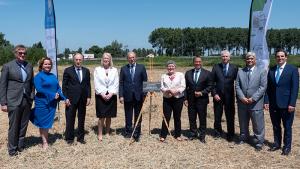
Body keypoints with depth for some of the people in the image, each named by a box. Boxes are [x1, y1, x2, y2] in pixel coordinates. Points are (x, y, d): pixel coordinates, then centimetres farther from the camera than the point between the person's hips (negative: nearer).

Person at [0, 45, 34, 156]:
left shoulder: (29, 66, 9)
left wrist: (32, 97, 8)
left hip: (27, 101, 4)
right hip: (14, 101, -4)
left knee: (23, 126, 12)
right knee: (13, 126, 5)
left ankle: (20, 146, 27)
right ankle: (12, 149, 20)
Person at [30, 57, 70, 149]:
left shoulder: (53, 76, 10)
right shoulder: (38, 76, -7)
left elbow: (58, 88, 9)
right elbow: (39, 89, -18)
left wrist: (64, 98, -4)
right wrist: (52, 95, -20)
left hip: (52, 103, 5)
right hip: (42, 103, -5)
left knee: (49, 122, 13)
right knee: (43, 123, 5)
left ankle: (46, 140, 26)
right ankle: (45, 142, 17)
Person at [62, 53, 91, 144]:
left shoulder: (86, 71, 8)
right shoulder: (68, 70, -1)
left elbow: (88, 85, 9)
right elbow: (64, 85, -2)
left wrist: (88, 97, 2)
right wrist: (66, 98, -9)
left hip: (83, 99, 3)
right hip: (71, 99, -3)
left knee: (81, 119, 10)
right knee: (70, 119, 4)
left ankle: (81, 137, 22)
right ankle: (69, 138, 16)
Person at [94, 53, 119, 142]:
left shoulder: (114, 70, 5)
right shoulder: (97, 70, 2)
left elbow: (116, 84, 2)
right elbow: (97, 84, -3)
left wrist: (111, 94, -9)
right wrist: (102, 94, -11)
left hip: (111, 96, 2)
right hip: (101, 96, -2)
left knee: (109, 116, 8)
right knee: (102, 116, -3)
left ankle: (107, 133, 20)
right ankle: (100, 134, 8)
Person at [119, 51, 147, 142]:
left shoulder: (141, 67, 4)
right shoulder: (123, 69, 5)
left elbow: (145, 81, 4)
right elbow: (121, 83, 3)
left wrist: (145, 94, -3)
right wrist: (121, 96, -5)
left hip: (138, 96, 0)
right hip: (127, 96, 0)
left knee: (138, 116, 6)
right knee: (128, 116, 9)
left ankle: (136, 134, 15)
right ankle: (128, 132, 22)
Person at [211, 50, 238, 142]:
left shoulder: (234, 68, 1)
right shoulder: (216, 67, 3)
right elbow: (212, 82, 1)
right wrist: (214, 94, -7)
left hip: (229, 96, -1)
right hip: (217, 95, 1)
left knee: (230, 116, 5)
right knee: (217, 116, 10)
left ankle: (230, 135, 18)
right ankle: (218, 133, 27)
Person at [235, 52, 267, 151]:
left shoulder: (262, 71, 0)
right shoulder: (240, 72, 9)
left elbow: (263, 87, -7)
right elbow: (237, 86, 4)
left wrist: (253, 98, -15)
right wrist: (242, 98, -10)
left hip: (256, 103, -3)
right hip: (242, 103, 3)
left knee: (258, 124, 2)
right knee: (243, 123, 16)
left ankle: (259, 142, 15)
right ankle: (244, 138, 34)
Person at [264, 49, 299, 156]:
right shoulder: (271, 70, 7)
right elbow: (268, 87, 8)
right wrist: (266, 101, 0)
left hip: (286, 104, -4)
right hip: (273, 104, 4)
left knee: (287, 127, 8)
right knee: (276, 126, 14)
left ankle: (287, 147, 22)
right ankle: (277, 144, 29)